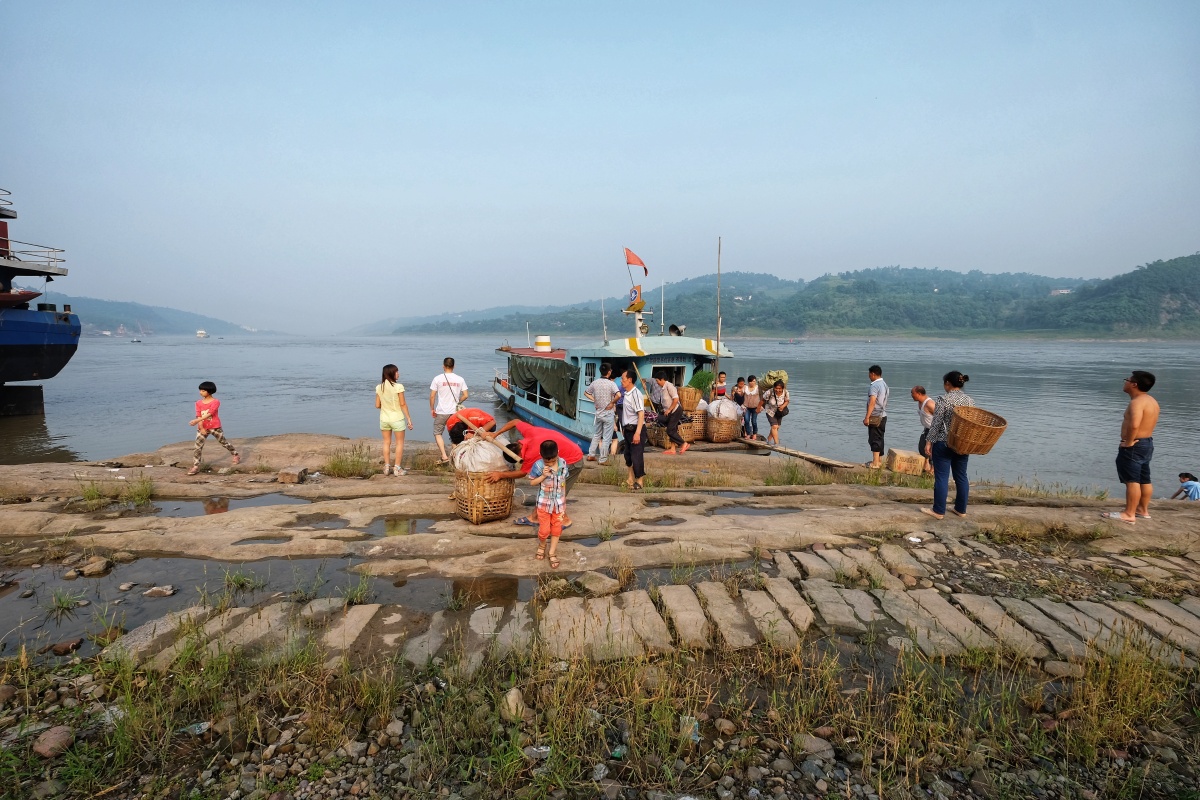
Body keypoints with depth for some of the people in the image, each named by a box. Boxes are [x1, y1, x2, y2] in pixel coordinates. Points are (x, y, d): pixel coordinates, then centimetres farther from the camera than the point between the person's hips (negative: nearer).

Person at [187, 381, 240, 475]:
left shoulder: (215, 402, -10)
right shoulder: (199, 403, 4)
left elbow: (209, 414, -21)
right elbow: (199, 416, -1)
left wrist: (197, 421, -31)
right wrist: (201, 428, -13)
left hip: (215, 427, -4)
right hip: (202, 428, 4)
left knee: (224, 442, 10)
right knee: (198, 446, -4)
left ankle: (236, 455, 29)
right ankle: (195, 466, -3)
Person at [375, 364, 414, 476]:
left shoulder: (379, 387, -1)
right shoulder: (398, 387, -15)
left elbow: (377, 405, 3)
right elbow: (403, 404, -13)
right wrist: (409, 418, -6)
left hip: (384, 419, 4)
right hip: (397, 418, -4)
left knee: (387, 442, 15)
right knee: (400, 442, 8)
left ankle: (387, 467, 17)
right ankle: (398, 468, 9)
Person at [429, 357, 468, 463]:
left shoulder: (438, 379, -7)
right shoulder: (460, 379, 0)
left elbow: (432, 396, -6)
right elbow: (465, 396, -1)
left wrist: (432, 409, 7)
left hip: (442, 411, -3)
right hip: (455, 411, 3)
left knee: (437, 433, 9)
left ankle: (444, 456, -3)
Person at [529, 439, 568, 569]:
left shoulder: (563, 463, -10)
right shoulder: (538, 465, -19)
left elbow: (563, 482, 3)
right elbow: (532, 482, -8)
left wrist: (564, 501, 9)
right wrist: (543, 476, -26)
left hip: (559, 503, 3)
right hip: (544, 503, -2)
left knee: (556, 529, 11)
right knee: (544, 530, 4)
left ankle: (552, 553, 28)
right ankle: (541, 547, 35)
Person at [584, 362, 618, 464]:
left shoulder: (595, 383, 1)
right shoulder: (611, 384, -15)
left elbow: (586, 393, 14)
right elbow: (618, 395, -30)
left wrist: (594, 400, 10)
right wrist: (612, 403, -16)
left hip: (598, 413, 5)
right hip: (609, 413, -5)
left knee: (596, 435, 21)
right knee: (606, 438, 4)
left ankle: (591, 455, 24)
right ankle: (603, 459, 9)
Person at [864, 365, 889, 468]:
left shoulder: (874, 385, -15)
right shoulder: (885, 385, 14)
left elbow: (872, 402, -23)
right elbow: (883, 401, 16)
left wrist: (867, 417, -23)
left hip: (875, 417, -9)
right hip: (883, 415, 9)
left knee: (874, 439, -7)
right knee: (879, 439, 14)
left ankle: (875, 463, -8)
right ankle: (879, 461, 20)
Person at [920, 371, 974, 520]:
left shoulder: (943, 400, -13)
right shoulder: (970, 400, 5)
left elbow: (936, 424, -13)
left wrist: (929, 442, -8)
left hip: (944, 443, -6)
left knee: (941, 477, -1)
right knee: (961, 477, 13)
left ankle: (939, 511, 3)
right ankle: (961, 510, 21)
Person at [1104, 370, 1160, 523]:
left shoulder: (1137, 402, -20)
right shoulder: (1151, 401, 13)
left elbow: (1134, 425, -35)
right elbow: (1145, 424, 18)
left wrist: (1128, 442, -23)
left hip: (1134, 446, -10)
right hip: (1147, 443, 11)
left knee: (1132, 480, -8)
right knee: (1144, 480, 16)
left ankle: (1129, 514, -6)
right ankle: (1143, 510, 25)